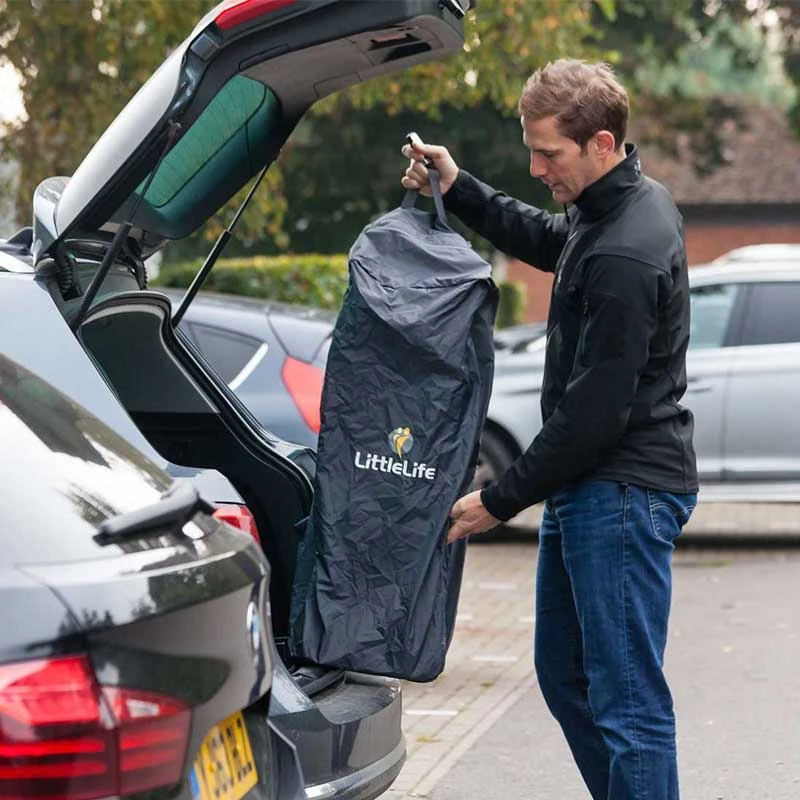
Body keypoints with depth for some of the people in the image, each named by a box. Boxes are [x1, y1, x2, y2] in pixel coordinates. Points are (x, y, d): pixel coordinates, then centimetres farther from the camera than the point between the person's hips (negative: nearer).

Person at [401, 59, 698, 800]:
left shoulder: (625, 255, -23)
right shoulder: (629, 202, 8)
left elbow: (595, 410, -23)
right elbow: (547, 242, 31)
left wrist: (501, 501, -15)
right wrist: (458, 190, 18)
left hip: (623, 492, -11)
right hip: (589, 487, 11)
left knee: (628, 700, -8)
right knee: (566, 675, 18)